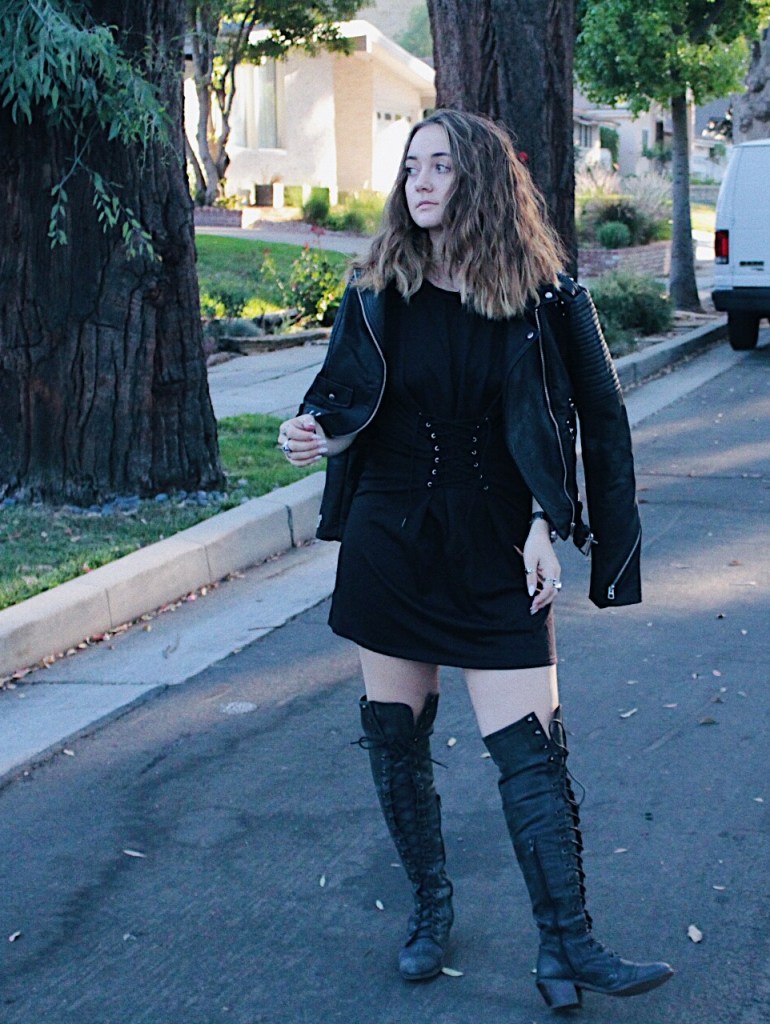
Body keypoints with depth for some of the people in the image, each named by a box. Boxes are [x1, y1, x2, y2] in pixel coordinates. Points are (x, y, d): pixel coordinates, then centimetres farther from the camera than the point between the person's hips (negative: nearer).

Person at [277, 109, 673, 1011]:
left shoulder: (544, 299, -4)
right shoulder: (377, 291, 1)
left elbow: (594, 420, 1)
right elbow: (344, 398, 6)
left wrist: (543, 528, -6)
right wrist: (318, 432, -17)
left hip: (496, 556, -2)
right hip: (389, 546, 3)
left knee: (530, 748, -5)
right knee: (394, 734, 10)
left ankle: (566, 945, 5)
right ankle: (429, 904, 30)